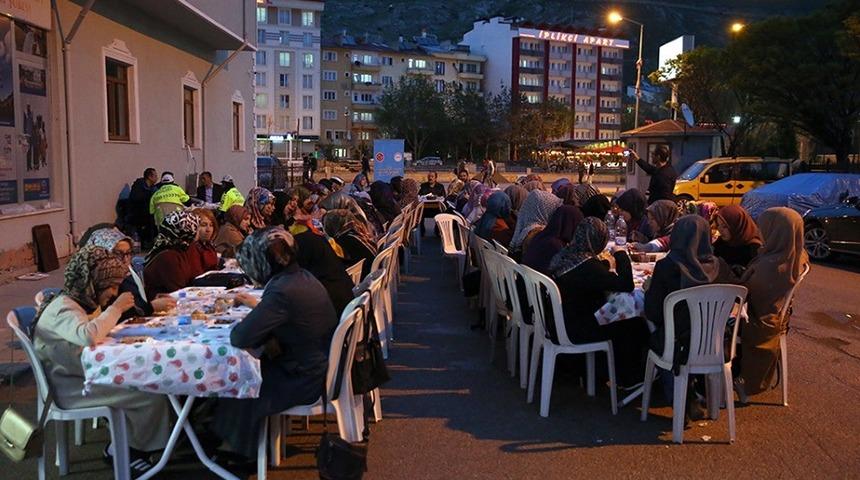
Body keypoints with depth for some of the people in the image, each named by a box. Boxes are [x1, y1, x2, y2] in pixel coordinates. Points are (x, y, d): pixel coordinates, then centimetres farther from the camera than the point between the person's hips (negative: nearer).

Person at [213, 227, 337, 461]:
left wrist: (238, 325, -7)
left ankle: (243, 448, 34)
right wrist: (258, 306, 18)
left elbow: (240, 339, -27)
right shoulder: (301, 276, -2)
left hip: (307, 380, -8)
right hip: (321, 364, 8)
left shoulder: (282, 291, -30)